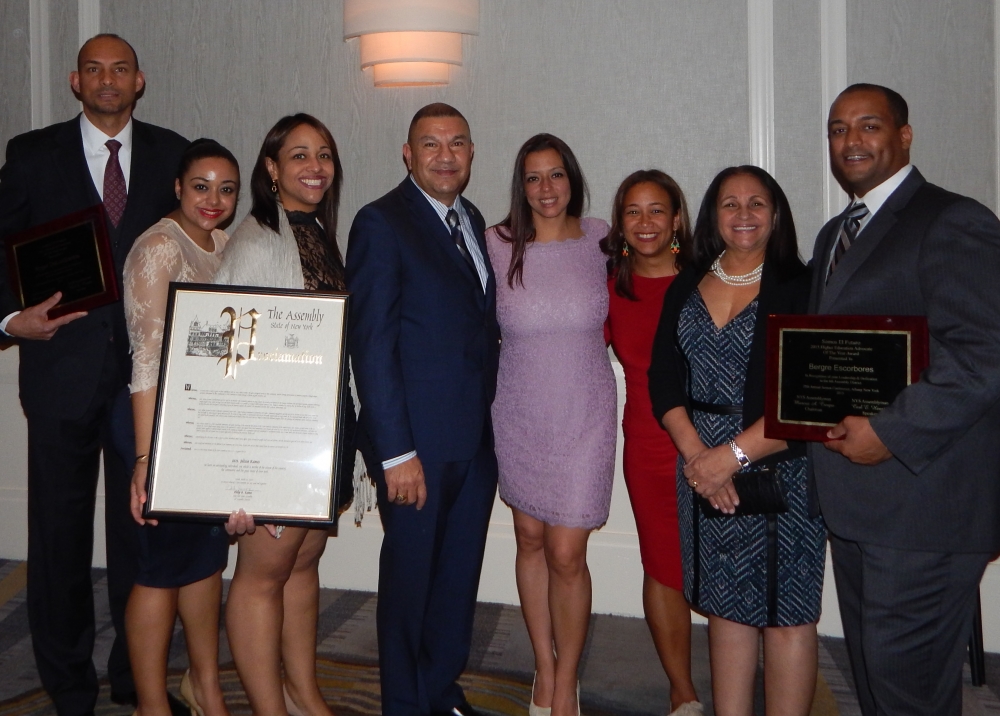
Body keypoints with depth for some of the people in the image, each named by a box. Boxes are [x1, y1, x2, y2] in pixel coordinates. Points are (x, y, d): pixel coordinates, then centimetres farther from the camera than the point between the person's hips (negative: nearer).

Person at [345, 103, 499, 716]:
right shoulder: (382, 223, -8)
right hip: (418, 442, -6)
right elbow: (372, 343, -13)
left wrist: (493, 418, 6)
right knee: (410, 573, 9)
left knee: (460, 572, 15)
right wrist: (396, 452, -17)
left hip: (476, 438, 6)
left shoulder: (472, 220, 13)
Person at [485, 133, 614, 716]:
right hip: (519, 414, 1)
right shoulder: (497, 244, -6)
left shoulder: (600, 238, -2)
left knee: (566, 554, -3)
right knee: (531, 541, 12)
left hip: (584, 416, -1)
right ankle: (545, 668, 30)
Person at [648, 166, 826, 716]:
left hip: (779, 469, -4)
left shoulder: (799, 288, -5)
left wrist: (733, 454, -16)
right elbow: (664, 381, 4)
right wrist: (696, 455, -11)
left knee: (784, 613, 1)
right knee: (725, 604, 12)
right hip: (701, 467, 4)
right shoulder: (685, 289, 9)